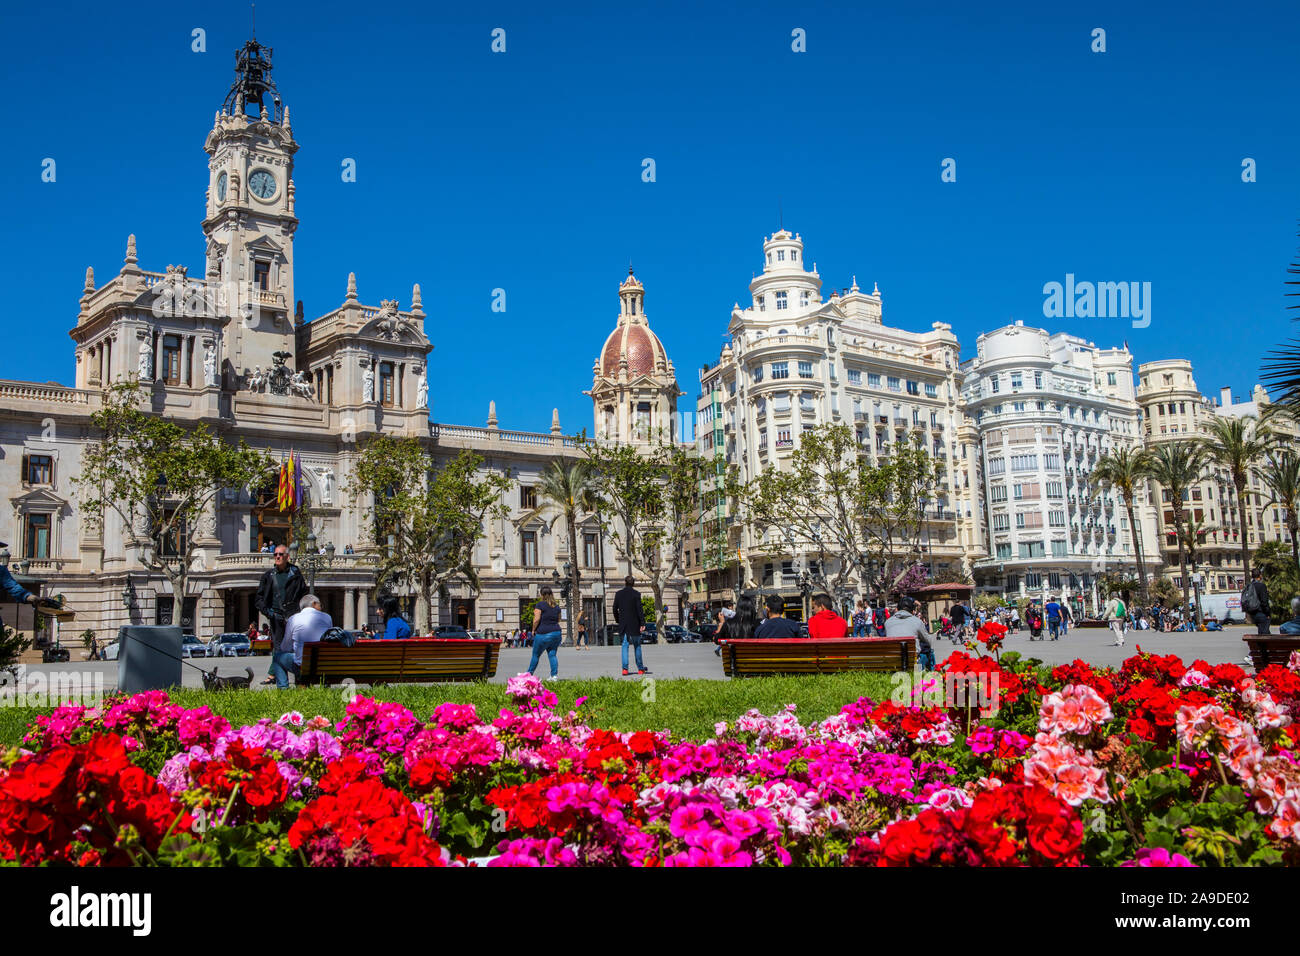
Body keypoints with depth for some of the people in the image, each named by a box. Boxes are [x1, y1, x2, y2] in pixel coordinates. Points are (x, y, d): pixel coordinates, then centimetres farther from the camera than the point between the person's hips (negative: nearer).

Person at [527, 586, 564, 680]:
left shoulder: (540, 604, -8)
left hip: (543, 634, -5)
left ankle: (529, 674, 20)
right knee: (552, 654, 8)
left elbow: (536, 619, -13)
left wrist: (533, 630, -1)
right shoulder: (556, 606, 10)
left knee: (536, 655, 8)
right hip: (556, 632, 5)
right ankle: (554, 675, -3)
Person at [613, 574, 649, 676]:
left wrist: (617, 620, 19)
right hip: (634, 624, -2)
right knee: (637, 645, 11)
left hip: (623, 624, 2)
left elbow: (615, 609, 5)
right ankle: (640, 668, 16)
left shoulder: (619, 593, 1)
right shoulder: (636, 593, -9)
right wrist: (642, 623, -10)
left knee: (625, 645, 10)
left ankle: (625, 668, -3)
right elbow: (640, 609, -12)